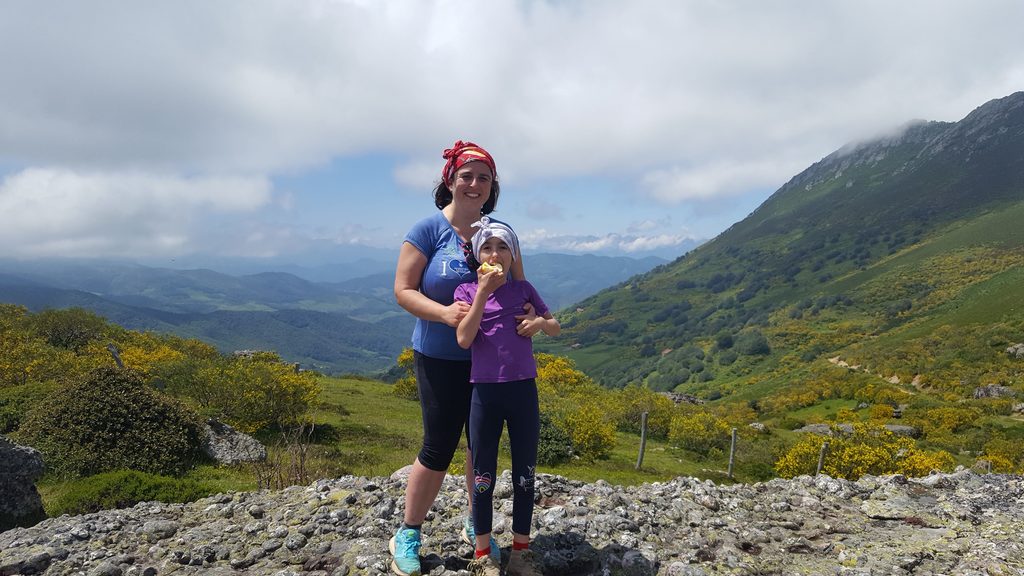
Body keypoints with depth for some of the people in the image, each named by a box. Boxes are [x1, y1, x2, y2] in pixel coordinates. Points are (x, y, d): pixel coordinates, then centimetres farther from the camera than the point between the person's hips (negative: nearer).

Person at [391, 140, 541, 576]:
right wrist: (444, 313, -29)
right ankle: (407, 536, 23)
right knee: (439, 447, 2)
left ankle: (476, 527, 36)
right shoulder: (429, 229, -11)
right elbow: (403, 290, -13)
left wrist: (531, 316, -16)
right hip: (440, 359, -4)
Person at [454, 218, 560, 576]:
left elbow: (556, 329, 15)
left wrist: (540, 322, -8)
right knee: (483, 477, 6)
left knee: (524, 475, 9)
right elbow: (463, 339, -14)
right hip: (485, 392, -1)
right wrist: (482, 292, -17)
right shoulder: (467, 291, 0)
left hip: (523, 390, 2)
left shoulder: (523, 289, 5)